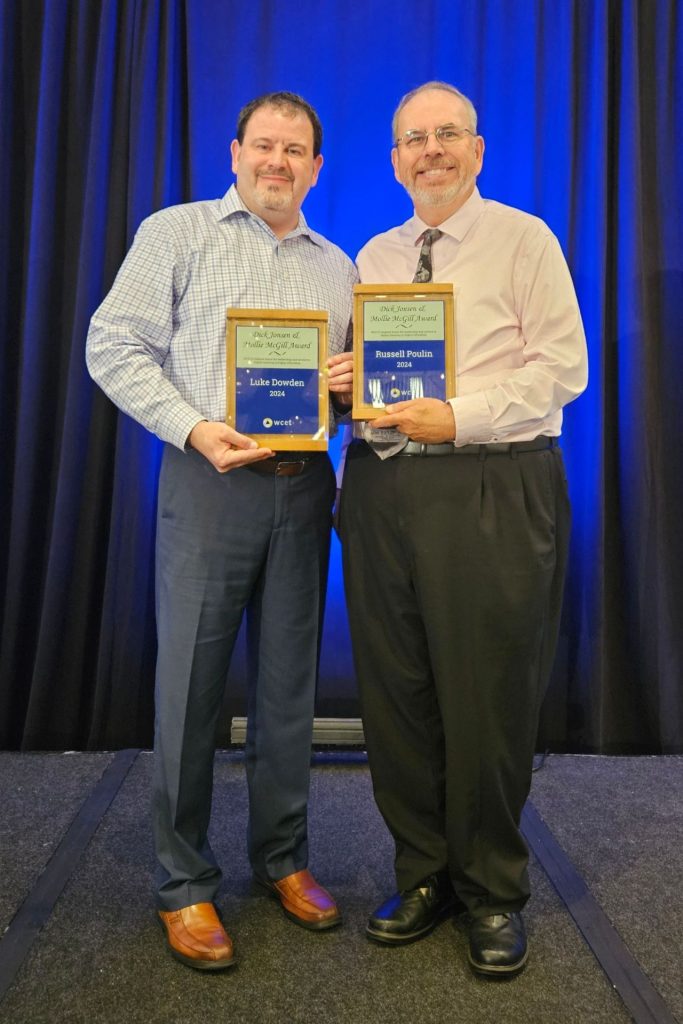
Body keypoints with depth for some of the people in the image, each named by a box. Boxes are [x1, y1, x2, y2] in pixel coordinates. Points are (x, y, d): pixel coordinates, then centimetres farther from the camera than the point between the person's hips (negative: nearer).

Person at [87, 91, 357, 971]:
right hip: (209, 478, -3)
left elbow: (354, 373, 21)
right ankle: (184, 884, 17)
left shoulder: (337, 266, 18)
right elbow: (114, 345, -2)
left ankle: (283, 859, 26)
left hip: (303, 485, 4)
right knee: (190, 682, 0)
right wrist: (194, 428, -15)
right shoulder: (176, 233, 6)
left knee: (289, 684, 9)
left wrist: (352, 384, -3)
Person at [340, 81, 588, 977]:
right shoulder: (373, 258, 20)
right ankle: (424, 874, 27)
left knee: (487, 696, 0)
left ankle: (494, 892, 22)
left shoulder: (524, 240, 5)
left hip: (493, 488, -4)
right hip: (382, 487, 5)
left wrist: (459, 417, -14)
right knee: (396, 693, 7)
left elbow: (562, 365, -4)